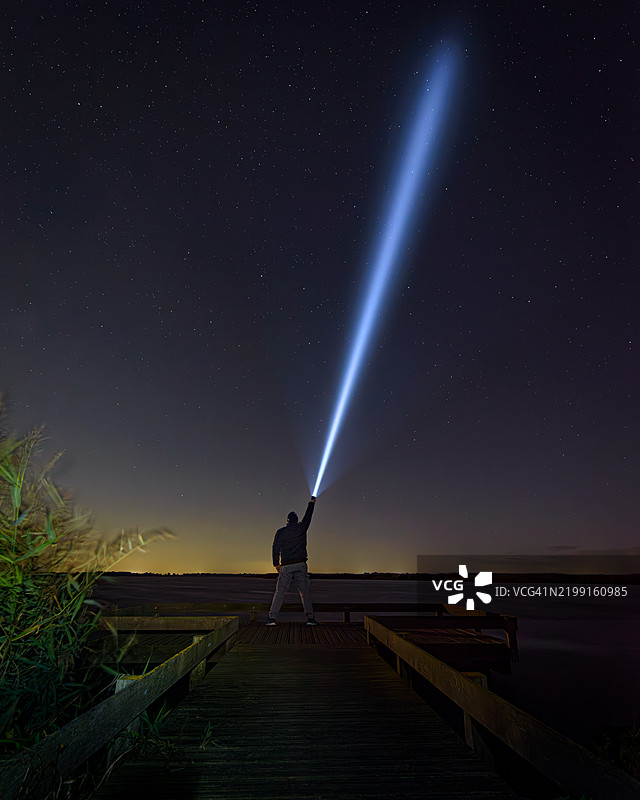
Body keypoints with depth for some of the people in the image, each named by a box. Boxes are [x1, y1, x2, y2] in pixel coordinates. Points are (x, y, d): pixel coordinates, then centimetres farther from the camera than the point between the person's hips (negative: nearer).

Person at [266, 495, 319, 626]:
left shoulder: (280, 532, 4)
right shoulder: (301, 528, 3)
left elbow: (275, 548, 4)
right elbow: (308, 516, 18)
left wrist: (276, 564, 12)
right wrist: (312, 503, 32)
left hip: (286, 566, 1)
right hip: (300, 565, 0)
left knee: (280, 592, 5)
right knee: (305, 591, 4)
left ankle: (272, 617, 1)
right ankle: (310, 618, 2)